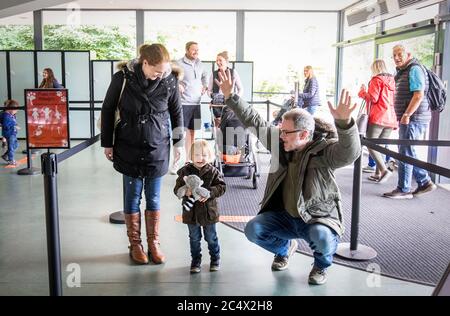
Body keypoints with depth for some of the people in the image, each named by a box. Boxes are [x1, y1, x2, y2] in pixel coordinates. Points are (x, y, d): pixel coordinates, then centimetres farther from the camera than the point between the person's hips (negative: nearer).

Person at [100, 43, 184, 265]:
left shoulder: (169, 80, -8)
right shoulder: (123, 78, -12)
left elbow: (176, 112, 6)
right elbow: (108, 110, -1)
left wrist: (178, 142, 9)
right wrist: (107, 143, 1)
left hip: (158, 149, 1)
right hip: (129, 149, -1)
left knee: (154, 198, 9)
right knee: (132, 197, 7)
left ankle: (153, 243, 22)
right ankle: (135, 244, 22)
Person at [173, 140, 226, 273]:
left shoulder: (213, 171, -7)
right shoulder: (185, 171, -5)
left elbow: (221, 187, -10)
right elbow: (177, 189, -6)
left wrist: (209, 193, -26)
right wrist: (185, 192, -27)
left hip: (208, 211, -1)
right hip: (191, 211, 1)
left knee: (211, 238, 14)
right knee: (194, 238, 15)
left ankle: (215, 259, 33)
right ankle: (196, 261, 30)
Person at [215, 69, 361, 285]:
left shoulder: (324, 150, -21)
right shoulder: (280, 142, -4)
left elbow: (350, 153, -42)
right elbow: (254, 121, 2)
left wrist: (344, 122, -61)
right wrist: (230, 97, -2)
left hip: (319, 218, -5)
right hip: (285, 216, 5)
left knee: (322, 237, -37)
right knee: (253, 230, -14)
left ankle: (321, 265, 2)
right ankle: (285, 247, 20)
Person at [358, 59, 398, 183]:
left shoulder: (376, 80, -4)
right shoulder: (392, 80, 16)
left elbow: (373, 98, -11)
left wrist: (363, 92, 5)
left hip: (378, 118, -7)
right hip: (390, 118, 7)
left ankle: (384, 170, -18)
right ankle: (378, 173, 11)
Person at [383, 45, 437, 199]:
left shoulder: (414, 69, -12)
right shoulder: (403, 71, 19)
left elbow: (419, 95, -22)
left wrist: (406, 115, -21)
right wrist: (400, 118, 20)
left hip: (414, 119, -10)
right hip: (407, 120, 10)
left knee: (405, 153, -6)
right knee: (408, 153, 15)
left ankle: (403, 190, 2)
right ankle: (425, 183, 22)